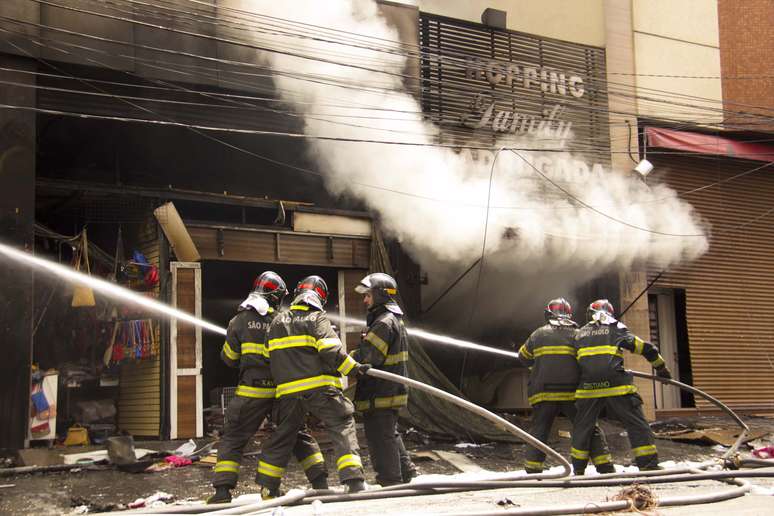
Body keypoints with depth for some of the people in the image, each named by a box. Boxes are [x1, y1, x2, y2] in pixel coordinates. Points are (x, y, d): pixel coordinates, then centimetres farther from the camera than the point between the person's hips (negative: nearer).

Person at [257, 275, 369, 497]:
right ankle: (354, 480, -12)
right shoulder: (317, 318, -2)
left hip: (288, 391, 6)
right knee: (342, 428, -1)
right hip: (319, 387, -5)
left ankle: (268, 487, 21)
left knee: (282, 436, 17)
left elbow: (273, 357, 19)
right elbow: (331, 351, -14)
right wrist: (354, 368, -8)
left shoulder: (277, 322, 16)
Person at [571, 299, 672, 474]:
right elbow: (645, 348, 11)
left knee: (582, 428, 15)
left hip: (588, 388, 3)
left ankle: (578, 470, 19)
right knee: (637, 425, 3)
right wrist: (661, 367, 23)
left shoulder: (579, 334, 21)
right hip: (616, 387, -3)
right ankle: (649, 465, -4)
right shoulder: (616, 329, 11)